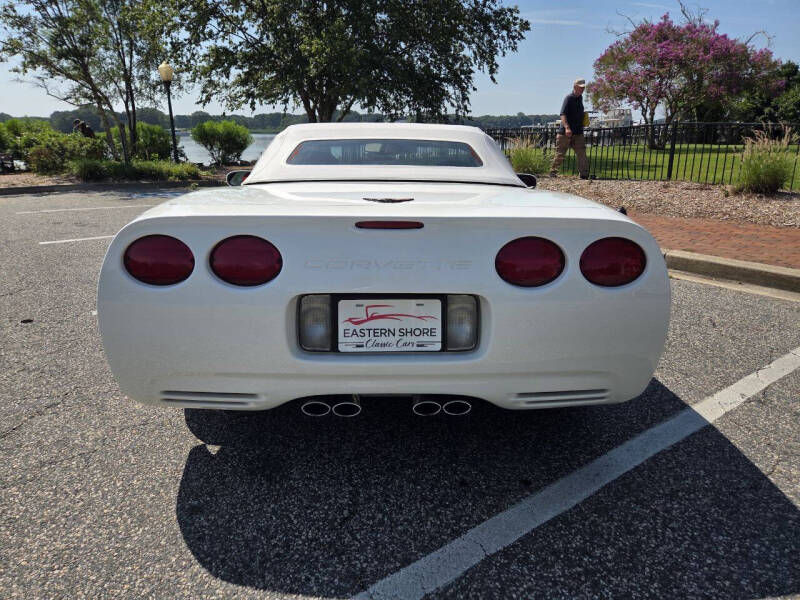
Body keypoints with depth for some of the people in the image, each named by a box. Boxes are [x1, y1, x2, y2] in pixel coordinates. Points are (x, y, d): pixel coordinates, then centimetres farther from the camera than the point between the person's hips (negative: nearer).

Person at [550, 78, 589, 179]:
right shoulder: (569, 98, -10)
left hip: (578, 133, 7)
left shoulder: (580, 98, 14)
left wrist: (584, 114, 10)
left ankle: (584, 174, -1)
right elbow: (563, 114, -22)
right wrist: (567, 127, -34)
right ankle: (553, 171, 14)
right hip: (565, 133, -7)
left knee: (582, 153, -2)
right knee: (560, 154, 1)